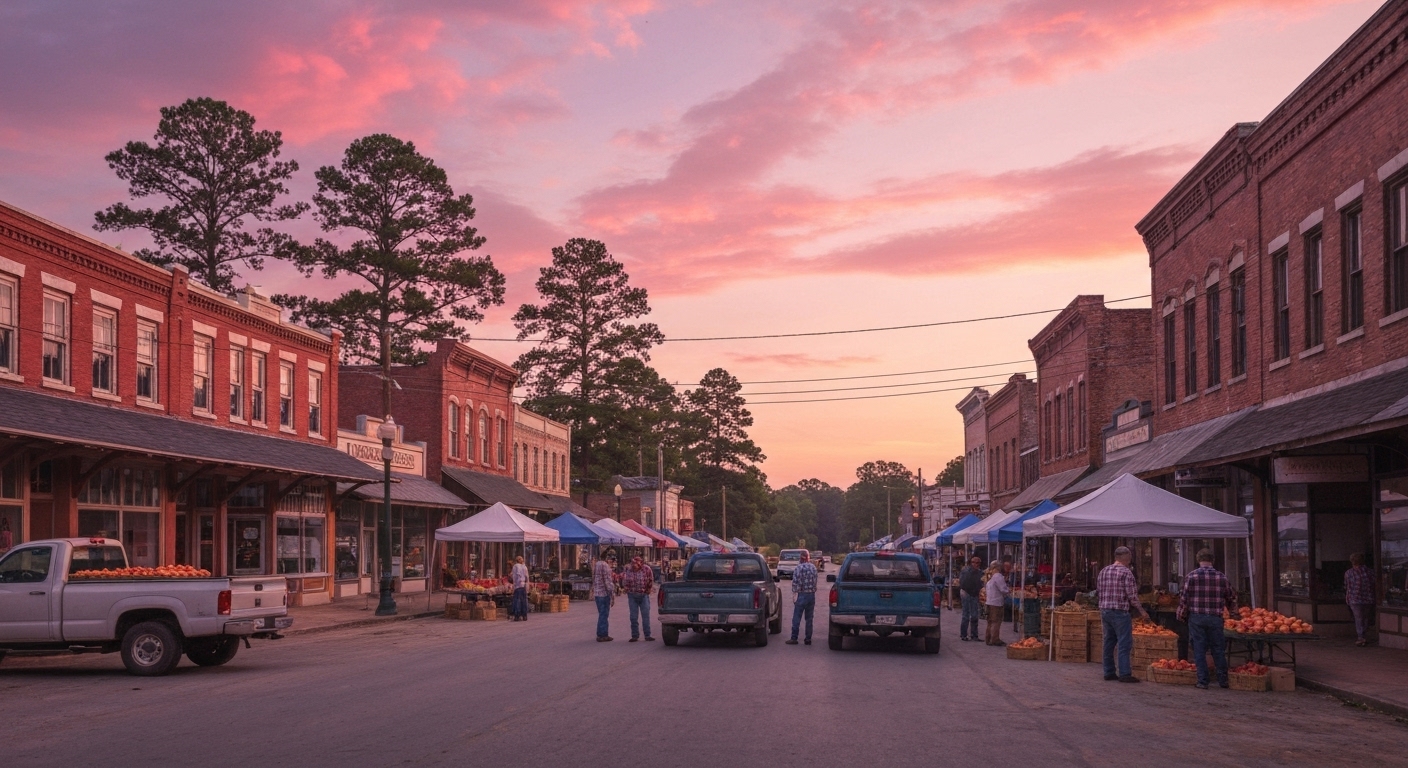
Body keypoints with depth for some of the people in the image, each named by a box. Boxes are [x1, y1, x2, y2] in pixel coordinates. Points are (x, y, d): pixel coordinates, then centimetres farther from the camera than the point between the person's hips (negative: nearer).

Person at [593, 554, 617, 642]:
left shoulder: (597, 564, 13)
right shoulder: (605, 566, -15)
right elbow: (608, 582, -18)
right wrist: (612, 596, -14)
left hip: (597, 593, 9)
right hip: (604, 593, -9)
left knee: (602, 614, 17)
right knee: (604, 615, -2)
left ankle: (600, 634, 22)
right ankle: (602, 635, 1)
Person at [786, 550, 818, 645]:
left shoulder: (798, 568, -12)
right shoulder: (813, 567, 7)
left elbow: (795, 583, -13)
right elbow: (815, 582, 12)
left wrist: (794, 595, -8)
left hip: (802, 595, -5)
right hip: (812, 595, 6)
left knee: (796, 618, 0)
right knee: (809, 618, 10)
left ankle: (794, 638, 0)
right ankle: (808, 639, 11)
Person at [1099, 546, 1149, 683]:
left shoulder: (1104, 571, 10)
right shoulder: (1126, 572, -11)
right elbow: (1132, 595, -13)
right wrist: (1141, 610, -1)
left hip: (1105, 610, 7)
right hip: (1120, 612, -7)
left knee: (1109, 642, 12)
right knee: (1124, 644, -4)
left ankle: (1109, 672, 16)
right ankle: (1124, 674, -6)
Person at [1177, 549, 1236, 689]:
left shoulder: (1191, 576, -5)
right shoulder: (1221, 577, 2)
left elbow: (1184, 598, -6)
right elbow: (1231, 597, 12)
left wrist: (1181, 616, 7)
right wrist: (1233, 612, 30)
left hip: (1196, 617, -2)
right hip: (1215, 618, 2)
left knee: (1199, 650, 4)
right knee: (1218, 649, 11)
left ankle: (1202, 681, 4)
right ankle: (1222, 680, 16)